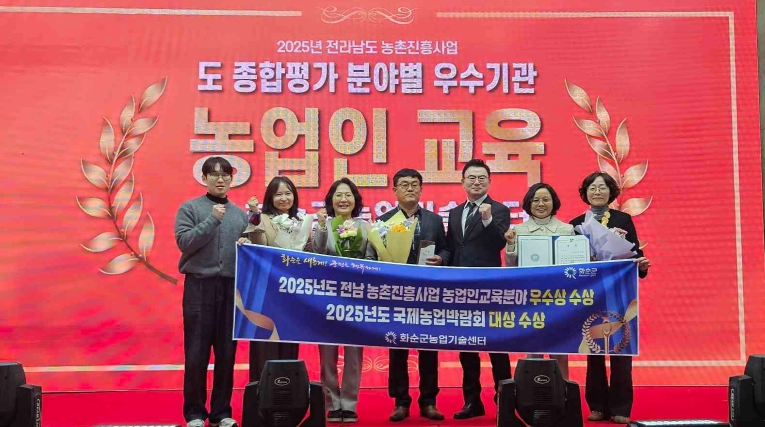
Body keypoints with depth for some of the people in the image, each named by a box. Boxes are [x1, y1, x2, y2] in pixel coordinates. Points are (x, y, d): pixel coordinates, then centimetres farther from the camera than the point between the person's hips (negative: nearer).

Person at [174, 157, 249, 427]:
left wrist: (247, 246, -5)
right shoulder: (190, 208, 2)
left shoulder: (240, 214, 13)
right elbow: (184, 242, -11)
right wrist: (212, 220, -16)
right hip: (199, 286, -3)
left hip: (232, 288, 3)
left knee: (227, 353, 7)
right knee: (197, 353, 0)